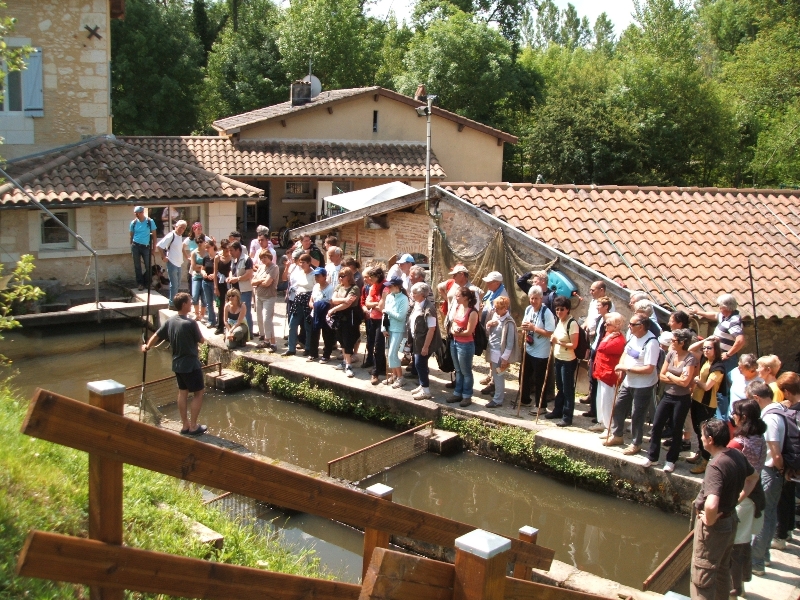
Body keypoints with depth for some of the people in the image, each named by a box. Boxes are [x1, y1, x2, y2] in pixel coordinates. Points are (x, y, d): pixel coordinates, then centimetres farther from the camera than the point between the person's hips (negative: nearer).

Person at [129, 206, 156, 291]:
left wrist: (154, 249, -3)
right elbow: (131, 236, 11)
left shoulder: (150, 222, -3)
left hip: (146, 247, -1)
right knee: (137, 266, 5)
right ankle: (140, 283, 15)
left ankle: (147, 283, 18)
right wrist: (131, 247, 10)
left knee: (148, 266, 0)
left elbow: (154, 236, 0)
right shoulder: (133, 223, 1)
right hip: (136, 246, 1)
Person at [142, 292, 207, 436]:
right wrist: (197, 332, 12)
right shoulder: (190, 323, -21)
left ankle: (185, 425, 21)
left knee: (183, 392, 15)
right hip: (191, 364, -7)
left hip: (177, 364, 7)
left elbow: (156, 335, 10)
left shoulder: (170, 321, 0)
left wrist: (147, 347, 29)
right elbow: (201, 340, -9)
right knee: (198, 392, 3)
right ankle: (193, 426, 4)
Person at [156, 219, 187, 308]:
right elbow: (159, 246, -18)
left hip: (178, 264, 9)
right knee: (174, 285, -5)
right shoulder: (171, 236, -15)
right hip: (172, 263, -9)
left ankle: (175, 302, 25)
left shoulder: (180, 236, 10)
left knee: (177, 284, 15)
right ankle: (172, 304, 2)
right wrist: (164, 257, -14)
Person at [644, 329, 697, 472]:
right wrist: (677, 380, -13)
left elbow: (685, 382, -21)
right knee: (656, 426, 4)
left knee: (676, 430, 7)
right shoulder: (670, 354, 2)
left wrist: (669, 375, -8)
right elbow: (661, 376, 2)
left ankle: (671, 460, 19)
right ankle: (652, 456, 17)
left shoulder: (690, 359, -14)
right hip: (667, 396, 5)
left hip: (682, 399, -5)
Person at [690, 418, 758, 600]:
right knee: (722, 571, 25)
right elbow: (753, 477, 20)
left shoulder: (716, 466, -30)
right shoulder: (737, 455, -3)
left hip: (714, 526, -9)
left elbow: (711, 505, -42)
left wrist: (709, 520, -22)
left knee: (702, 578, 3)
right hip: (730, 521, 9)